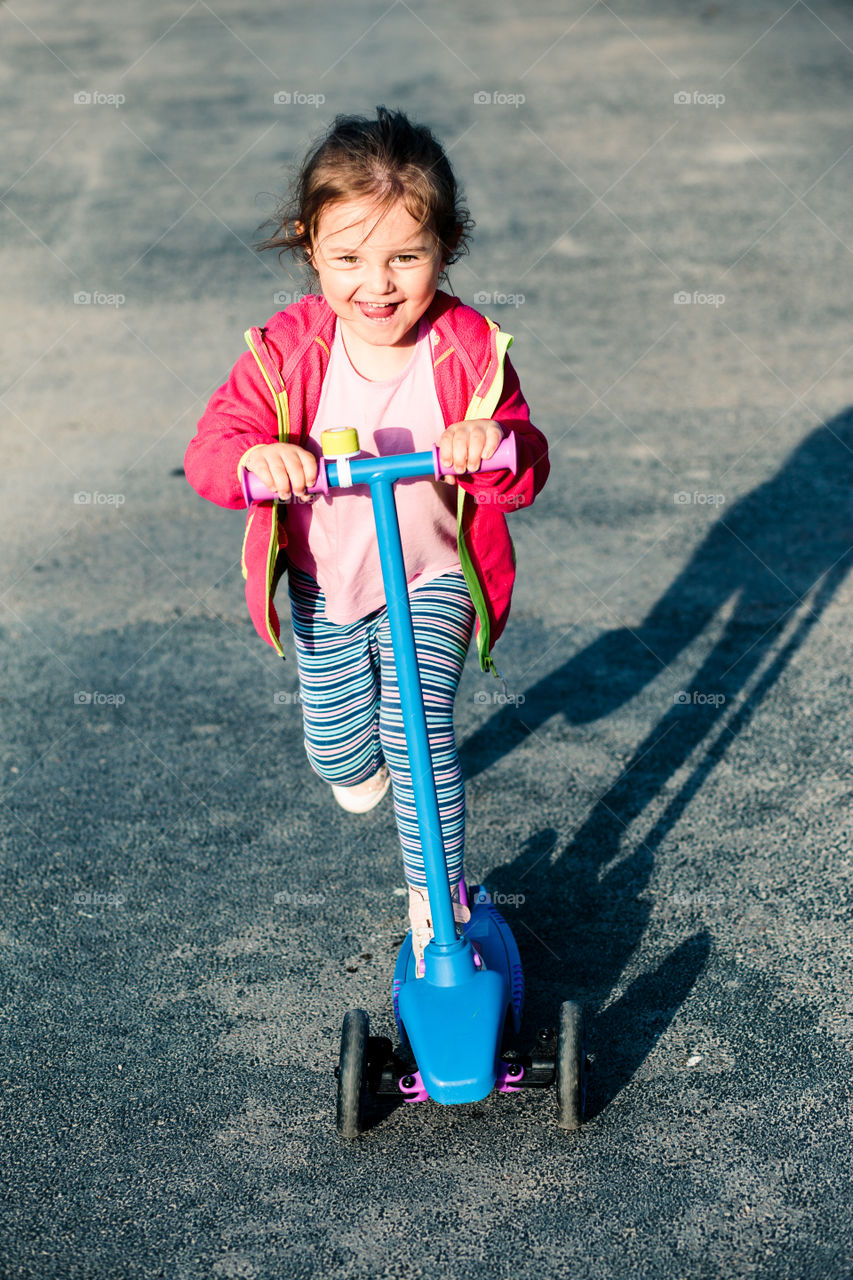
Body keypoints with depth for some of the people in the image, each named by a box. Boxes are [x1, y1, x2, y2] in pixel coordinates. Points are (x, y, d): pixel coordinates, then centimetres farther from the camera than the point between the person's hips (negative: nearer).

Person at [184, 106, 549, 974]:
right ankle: (361, 764, 56)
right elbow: (209, 451, -21)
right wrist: (254, 456, -45)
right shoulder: (286, 349, -18)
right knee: (336, 749, 15)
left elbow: (525, 471, -19)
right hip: (323, 585, 2)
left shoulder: (469, 349, -19)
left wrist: (496, 446, -44)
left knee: (418, 733, -14)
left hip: (431, 579, -2)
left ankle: (435, 889, 11)